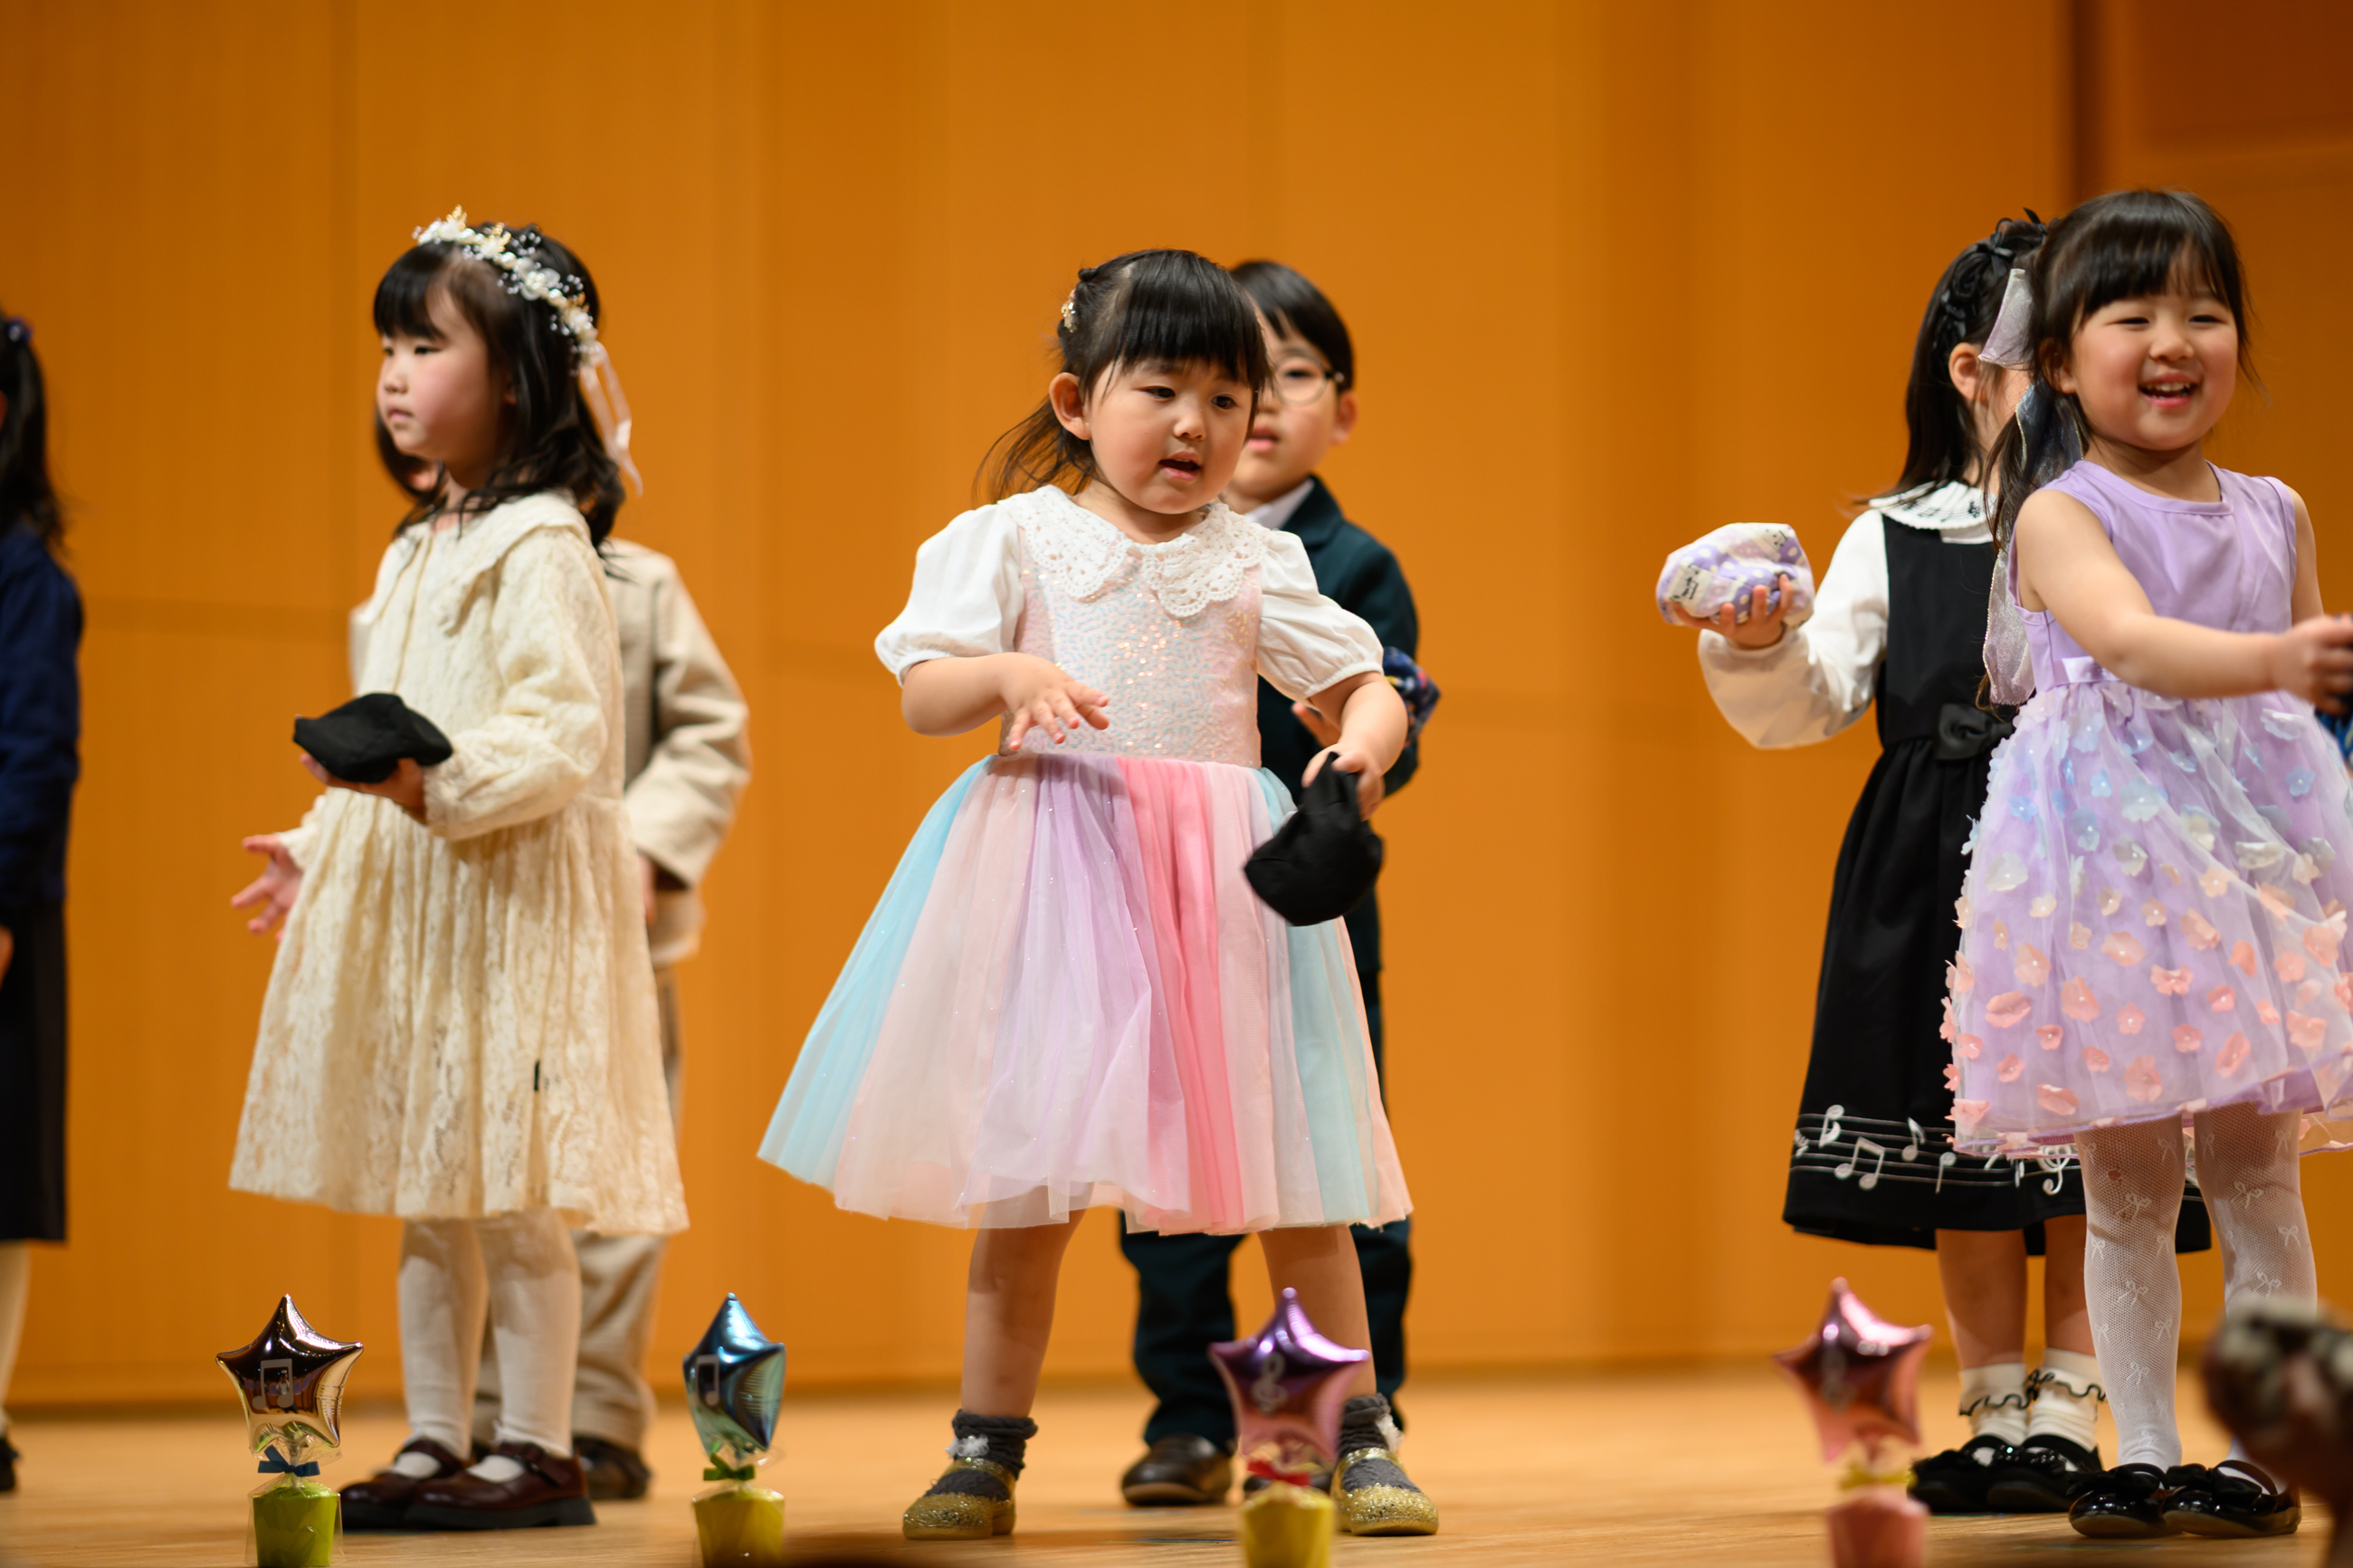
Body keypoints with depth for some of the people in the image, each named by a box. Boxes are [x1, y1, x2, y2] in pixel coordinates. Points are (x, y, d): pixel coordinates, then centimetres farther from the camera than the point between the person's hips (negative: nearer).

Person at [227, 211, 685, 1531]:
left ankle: (538, 1453, -1)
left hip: (510, 900, -9)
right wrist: (322, 850, 20)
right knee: (426, 1195, 11)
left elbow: (561, 735, -20)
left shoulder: (541, 546, -11)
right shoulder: (420, 550, 18)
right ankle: (434, 1447, 16)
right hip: (405, 903, 9)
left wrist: (430, 778, -30)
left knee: (510, 1194, -7)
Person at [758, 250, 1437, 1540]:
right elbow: (921, 694, -1)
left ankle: (1361, 1442, 13)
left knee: (1288, 1167, 2)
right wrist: (1010, 674, -21)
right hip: (1055, 874, -1)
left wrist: (1365, 742, -14)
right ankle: (986, 1451, 13)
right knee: (1028, 1173, 2)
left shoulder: (1255, 563, 8)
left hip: (1224, 881, 1)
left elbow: (1365, 684, 9)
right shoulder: (1015, 538, 3)